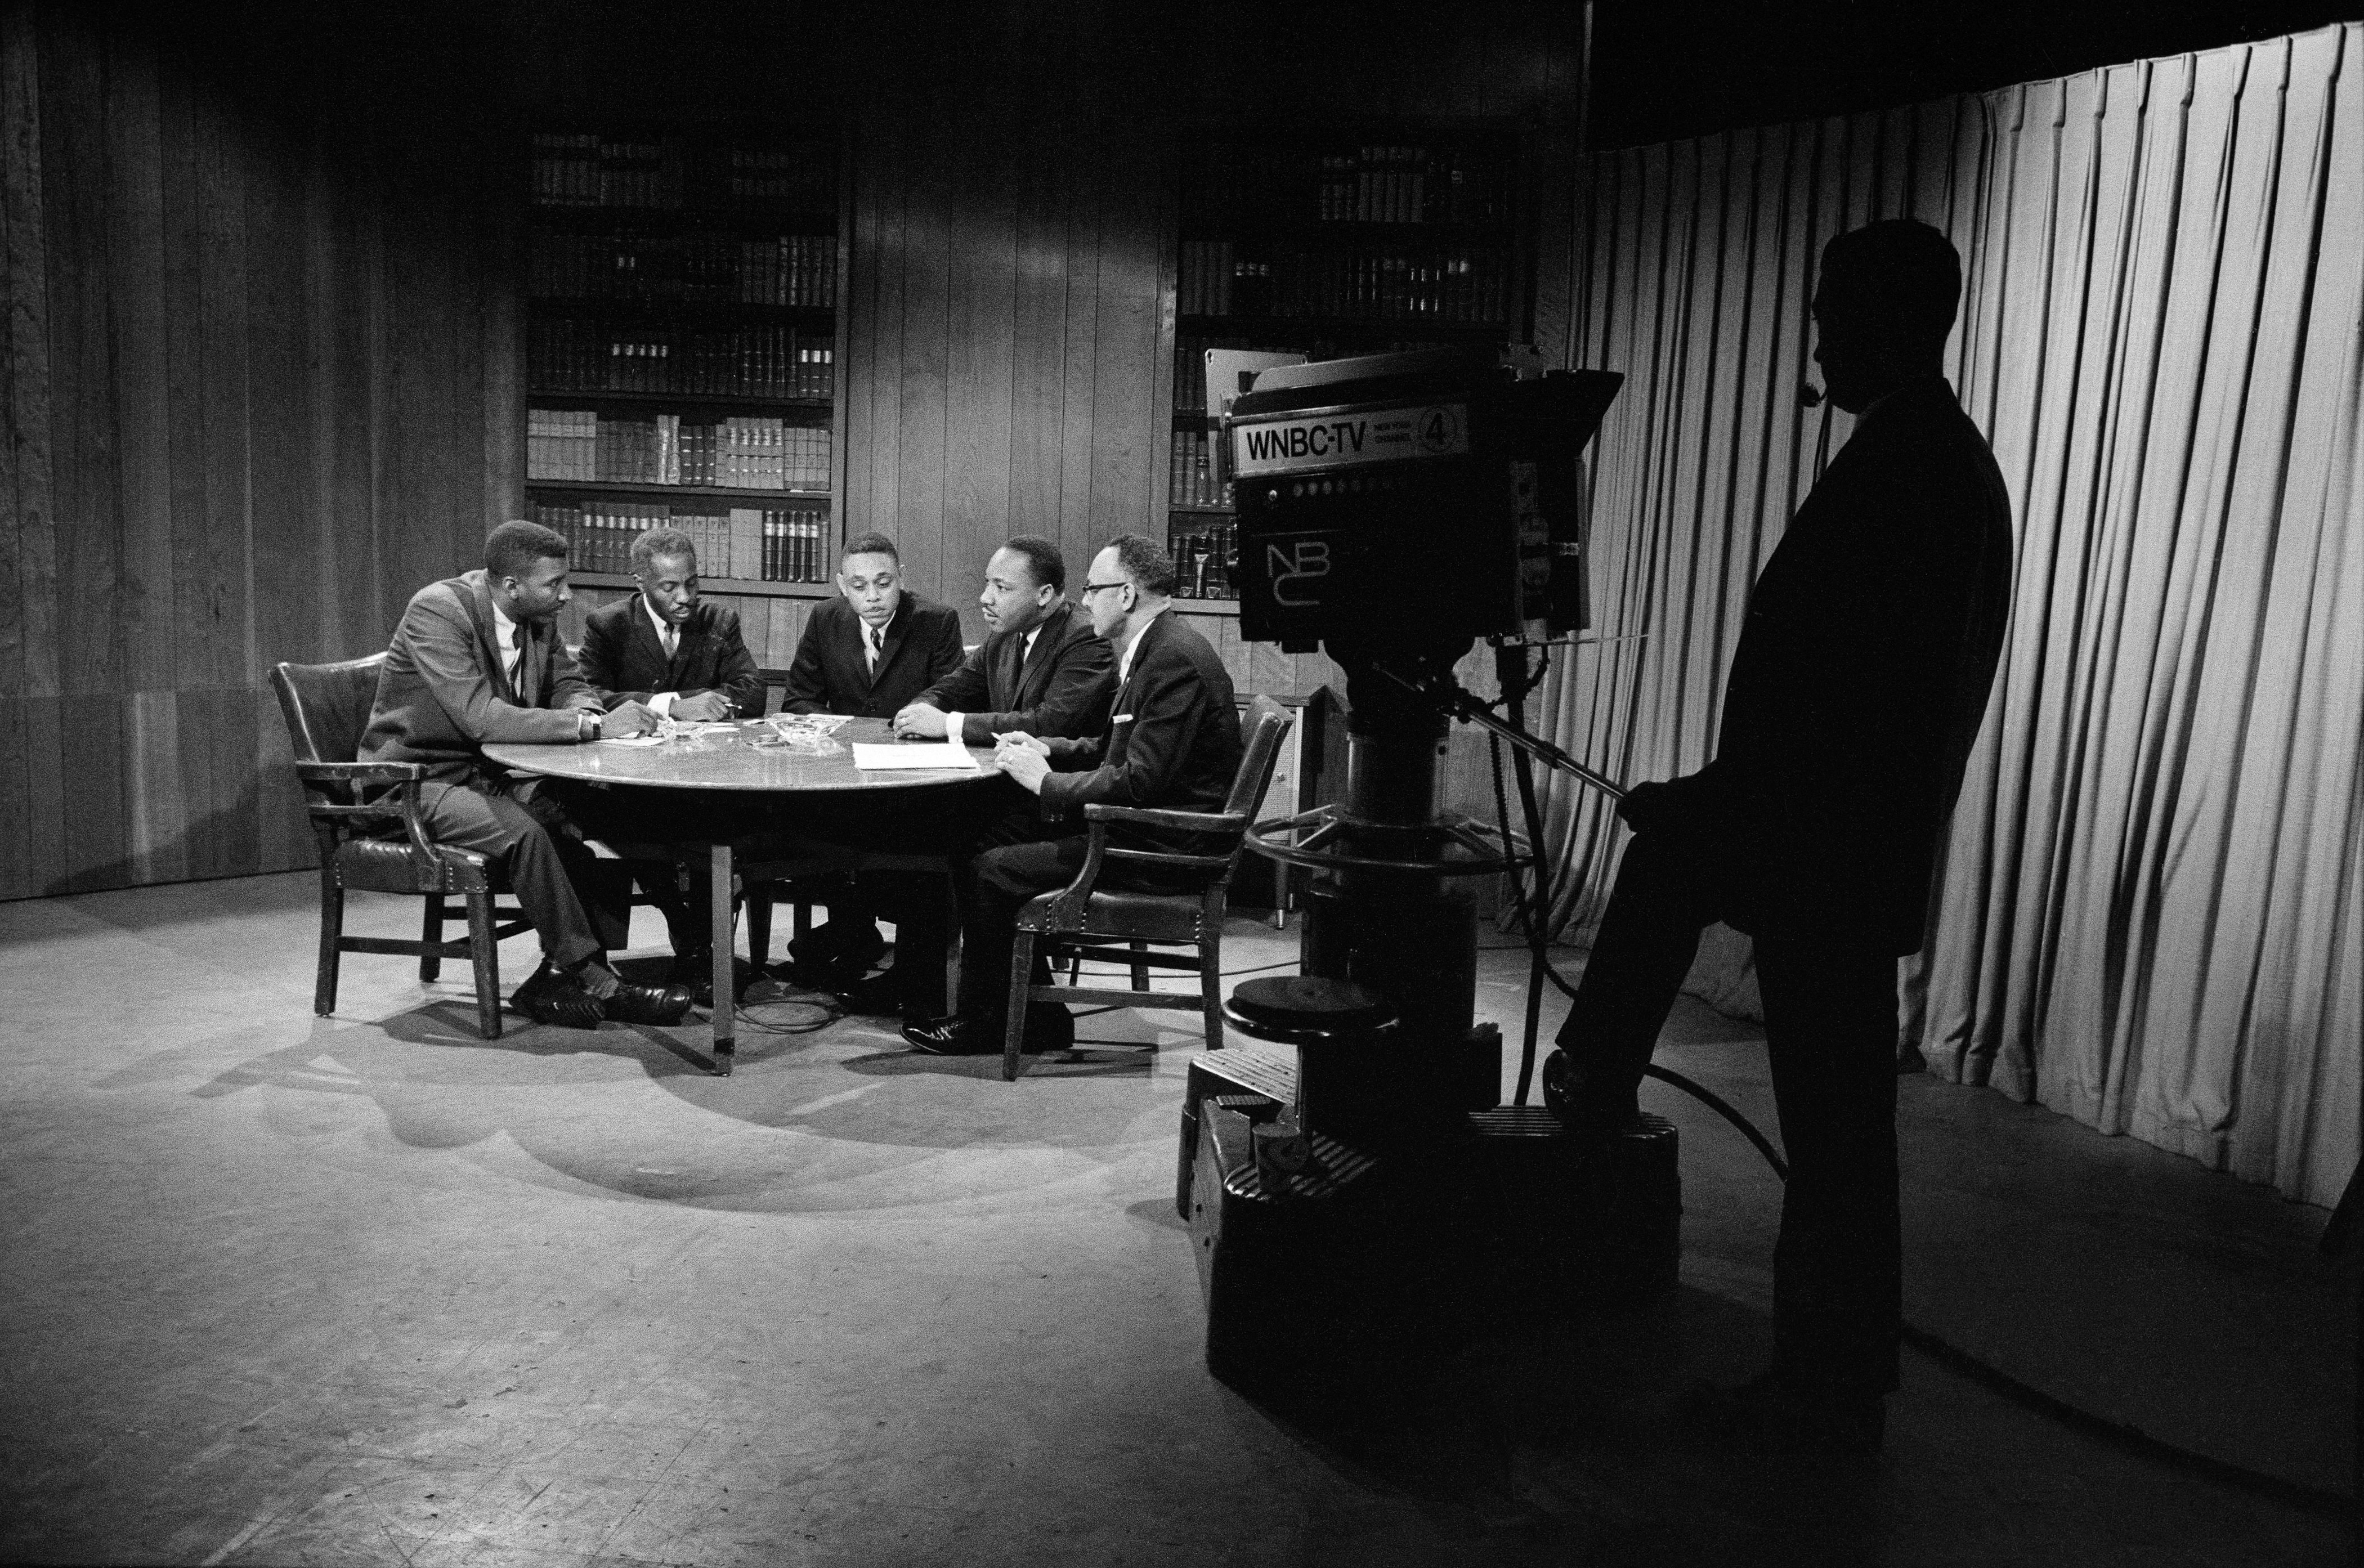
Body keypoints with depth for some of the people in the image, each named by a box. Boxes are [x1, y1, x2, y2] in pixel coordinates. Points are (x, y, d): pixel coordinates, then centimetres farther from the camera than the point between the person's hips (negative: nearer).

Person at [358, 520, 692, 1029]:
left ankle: (559, 977, -9)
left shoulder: (539, 618, 0)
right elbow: (479, 716, -31)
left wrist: (586, 710, -16)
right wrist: (594, 726, -34)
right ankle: (596, 982, -20)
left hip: (494, 774, 7)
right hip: (420, 779, -7)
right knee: (524, 833, -33)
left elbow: (567, 684, 11)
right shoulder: (438, 611, -21)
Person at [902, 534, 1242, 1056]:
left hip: (1158, 850, -11)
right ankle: (1035, 1017, 9)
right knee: (987, 839, 5)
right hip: (1136, 824, 11)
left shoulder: (1176, 659, -21)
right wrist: (1048, 748, 6)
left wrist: (1046, 781, -16)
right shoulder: (1151, 649, 12)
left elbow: (1140, 782, -26)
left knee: (990, 872, -13)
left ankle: (983, 1023, 8)